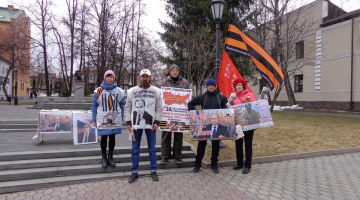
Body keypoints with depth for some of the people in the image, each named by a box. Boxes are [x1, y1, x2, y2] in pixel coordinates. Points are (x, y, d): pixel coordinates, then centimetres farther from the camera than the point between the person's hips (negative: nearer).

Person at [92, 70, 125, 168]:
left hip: (115, 120, 1)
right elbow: (94, 105, 3)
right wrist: (94, 120, -1)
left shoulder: (118, 91, 3)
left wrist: (121, 119, 2)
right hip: (102, 120, -1)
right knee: (104, 138, 6)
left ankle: (111, 157, 24)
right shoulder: (99, 91, 0)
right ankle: (104, 157, 24)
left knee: (112, 138, 10)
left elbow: (121, 105, 7)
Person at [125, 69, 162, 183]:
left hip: (151, 124, 0)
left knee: (152, 149, 9)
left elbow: (158, 108, 2)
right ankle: (134, 172, 20)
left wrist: (156, 122, -8)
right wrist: (128, 122, -3)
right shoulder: (132, 91, 5)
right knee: (135, 149, 8)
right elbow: (128, 107, 5)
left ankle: (153, 171, 21)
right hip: (136, 124, 1)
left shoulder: (156, 91, 4)